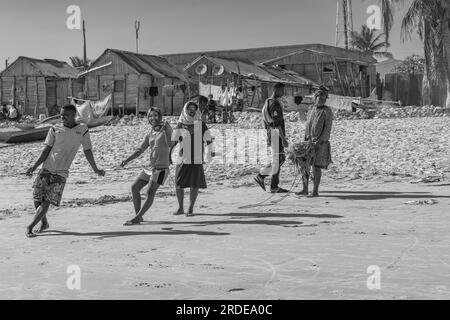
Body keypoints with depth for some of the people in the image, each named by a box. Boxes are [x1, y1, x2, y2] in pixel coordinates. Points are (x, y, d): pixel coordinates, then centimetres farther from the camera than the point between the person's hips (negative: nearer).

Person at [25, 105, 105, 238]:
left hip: (61, 173, -2)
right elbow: (46, 150, 4)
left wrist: (95, 169, 6)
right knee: (37, 199, 0)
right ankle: (44, 223, 25)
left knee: (47, 202, -11)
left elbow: (87, 151, 8)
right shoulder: (55, 129, 4)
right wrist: (34, 167, -5)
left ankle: (30, 227, -3)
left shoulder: (82, 130, 3)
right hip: (47, 169, 2)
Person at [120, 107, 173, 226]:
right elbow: (139, 151, 5)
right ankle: (138, 216, 13)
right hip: (151, 167, 7)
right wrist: (126, 161, -6)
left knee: (150, 193, -15)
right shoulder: (149, 135, 12)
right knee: (134, 188, 5)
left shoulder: (166, 128, -4)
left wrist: (164, 130, -22)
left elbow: (170, 144, -13)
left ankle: (137, 218, -13)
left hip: (161, 168, -7)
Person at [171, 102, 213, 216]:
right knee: (179, 184, 0)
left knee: (194, 185, -3)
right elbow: (173, 140, 1)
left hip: (197, 160, -1)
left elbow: (208, 139, 6)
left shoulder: (201, 124, 2)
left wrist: (208, 151, -8)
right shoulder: (180, 125, 3)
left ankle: (190, 209, 10)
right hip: (183, 159, 1)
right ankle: (180, 208, 16)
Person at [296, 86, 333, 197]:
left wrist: (319, 141, -20)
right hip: (310, 142, 6)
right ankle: (305, 190, 12)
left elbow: (328, 128, -13)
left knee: (316, 166, -5)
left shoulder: (327, 111, -9)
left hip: (320, 143, -6)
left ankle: (315, 191, 2)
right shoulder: (312, 108, 9)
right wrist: (305, 140, 9)